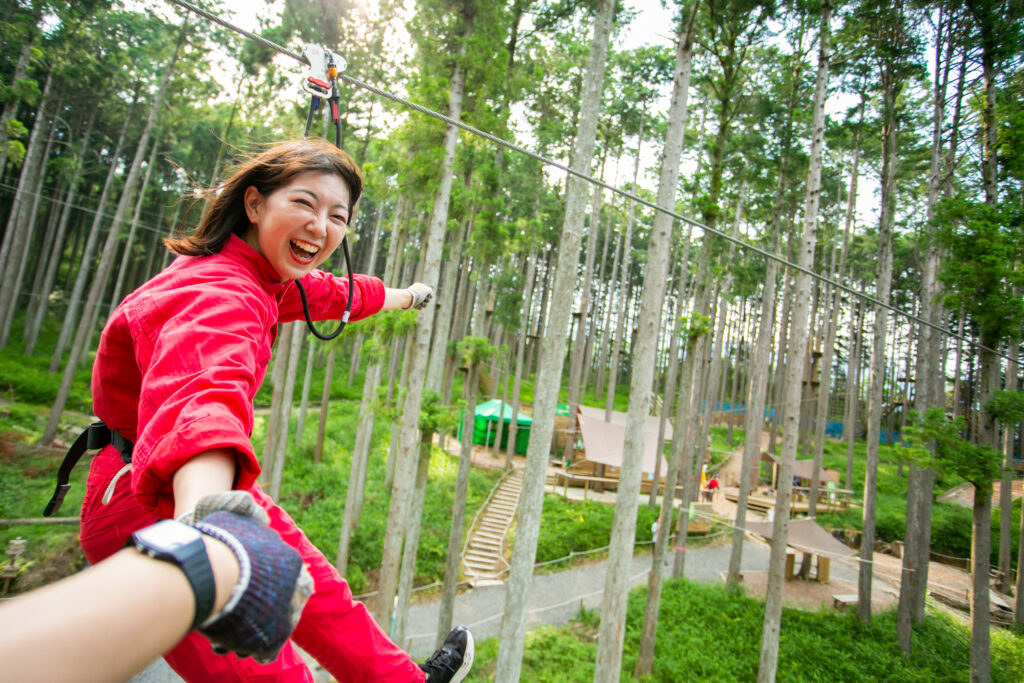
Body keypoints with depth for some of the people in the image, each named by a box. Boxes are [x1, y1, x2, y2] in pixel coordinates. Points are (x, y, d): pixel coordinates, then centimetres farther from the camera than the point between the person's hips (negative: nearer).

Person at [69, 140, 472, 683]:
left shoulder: (260, 276, 2)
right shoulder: (218, 296, -31)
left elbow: (321, 293, 22)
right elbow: (203, 392, -53)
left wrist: (398, 296, 38)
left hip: (215, 489, 10)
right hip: (154, 506, -10)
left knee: (318, 595, 19)